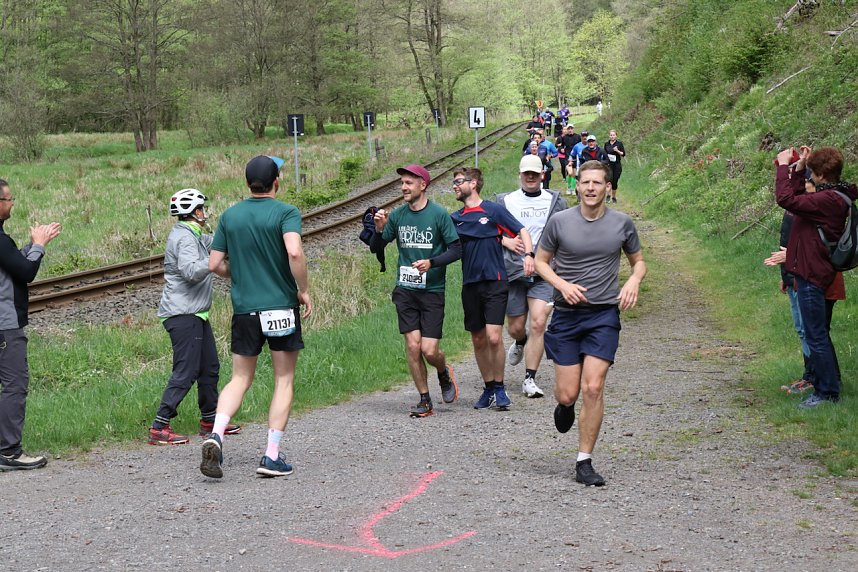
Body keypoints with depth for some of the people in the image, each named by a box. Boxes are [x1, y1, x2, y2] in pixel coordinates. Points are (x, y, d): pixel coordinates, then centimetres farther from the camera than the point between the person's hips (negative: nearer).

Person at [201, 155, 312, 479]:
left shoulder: (230, 216, 6)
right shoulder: (286, 213, -7)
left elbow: (215, 264, 6)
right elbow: (294, 252, -24)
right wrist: (304, 290, -11)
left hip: (244, 308, 3)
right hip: (281, 306, -3)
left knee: (240, 379, 12)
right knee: (284, 380, 7)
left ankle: (216, 434, -13)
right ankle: (272, 456, 3)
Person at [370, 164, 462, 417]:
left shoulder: (439, 214, -6)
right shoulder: (397, 215, 5)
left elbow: (456, 249, -4)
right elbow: (377, 247, 12)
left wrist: (431, 262, -18)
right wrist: (379, 229, -7)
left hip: (432, 290, -3)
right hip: (405, 290, 3)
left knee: (429, 350, -7)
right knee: (413, 345, -3)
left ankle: (445, 373, 28)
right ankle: (425, 400, 11)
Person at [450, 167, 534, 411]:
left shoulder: (493, 210, -1)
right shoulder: (454, 218, 12)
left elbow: (521, 231, 0)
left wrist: (528, 254, -15)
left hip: (494, 281, -5)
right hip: (470, 285, 5)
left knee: (494, 337, -13)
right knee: (478, 341, 8)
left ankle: (500, 388, 2)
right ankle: (488, 388, 21)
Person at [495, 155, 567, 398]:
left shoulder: (555, 201, 8)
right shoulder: (505, 201, 7)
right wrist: (506, 241, -9)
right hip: (514, 271, 1)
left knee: (538, 323, -15)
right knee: (515, 328, 7)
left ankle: (530, 379, -7)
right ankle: (521, 342, 46)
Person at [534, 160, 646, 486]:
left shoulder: (622, 223, 3)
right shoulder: (560, 222, -1)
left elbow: (638, 261, 17)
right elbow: (540, 261, 8)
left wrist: (633, 281, -5)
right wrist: (562, 284, -10)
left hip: (604, 315, 0)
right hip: (566, 314, 0)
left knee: (593, 389, -10)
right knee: (568, 393, -1)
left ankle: (584, 463, 2)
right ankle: (565, 405, 40)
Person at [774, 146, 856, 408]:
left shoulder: (828, 200, -22)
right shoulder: (835, 196, 9)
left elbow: (786, 199, -28)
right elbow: (799, 198, 22)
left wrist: (784, 166, -18)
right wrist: (798, 169, 14)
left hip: (812, 275, -11)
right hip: (812, 272, 11)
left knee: (816, 336, -3)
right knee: (817, 333, 21)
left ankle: (828, 393, 5)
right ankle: (830, 383, 32)